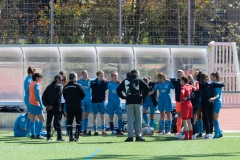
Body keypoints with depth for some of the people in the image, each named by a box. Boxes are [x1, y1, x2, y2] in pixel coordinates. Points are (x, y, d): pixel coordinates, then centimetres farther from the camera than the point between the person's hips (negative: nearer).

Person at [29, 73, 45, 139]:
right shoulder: (36, 84, -13)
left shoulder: (31, 84, 13)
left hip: (32, 103, 9)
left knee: (32, 119, 9)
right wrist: (41, 104, -18)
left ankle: (33, 134, 8)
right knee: (42, 119, -5)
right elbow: (38, 95, -19)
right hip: (36, 104, -9)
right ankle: (38, 134, -9)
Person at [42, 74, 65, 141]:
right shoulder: (60, 86, -3)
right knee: (57, 121, -4)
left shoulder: (49, 86, 13)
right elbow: (58, 96, -16)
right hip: (56, 107, -4)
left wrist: (46, 104, -3)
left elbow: (44, 96, 4)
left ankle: (48, 136, 10)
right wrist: (52, 105, -14)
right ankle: (59, 137, -7)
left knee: (48, 121, 10)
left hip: (49, 107, 4)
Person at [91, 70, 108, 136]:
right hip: (94, 101, 0)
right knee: (94, 116, 4)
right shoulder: (93, 82, -2)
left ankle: (103, 130, 9)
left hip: (102, 101, 0)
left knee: (102, 116, 4)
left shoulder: (105, 82, -1)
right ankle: (95, 130, 8)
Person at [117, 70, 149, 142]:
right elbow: (147, 88, -9)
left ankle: (130, 136, -5)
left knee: (130, 119, 1)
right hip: (138, 101, -1)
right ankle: (138, 136, 3)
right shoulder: (139, 80, 4)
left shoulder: (125, 81, 11)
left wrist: (123, 97, 7)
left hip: (129, 102, 1)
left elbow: (118, 89, 5)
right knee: (138, 119, 5)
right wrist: (143, 96, -1)